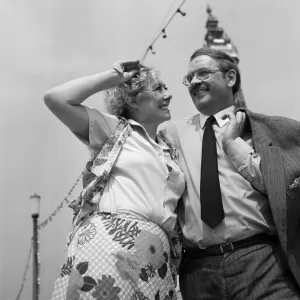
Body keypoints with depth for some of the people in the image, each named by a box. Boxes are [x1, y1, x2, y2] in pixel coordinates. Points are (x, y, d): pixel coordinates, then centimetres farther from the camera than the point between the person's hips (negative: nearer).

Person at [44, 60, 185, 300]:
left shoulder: (169, 151, 24)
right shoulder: (114, 129, 7)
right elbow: (56, 98, -4)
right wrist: (114, 76, 3)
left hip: (156, 255, 6)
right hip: (108, 242, -6)